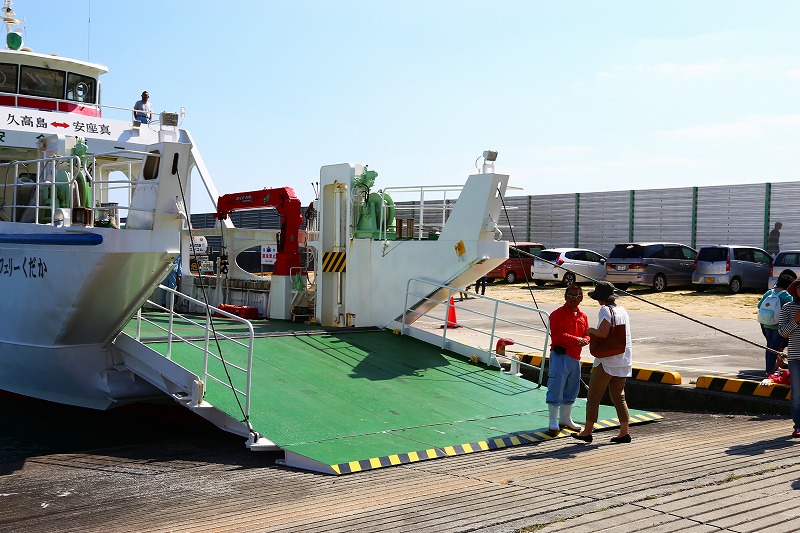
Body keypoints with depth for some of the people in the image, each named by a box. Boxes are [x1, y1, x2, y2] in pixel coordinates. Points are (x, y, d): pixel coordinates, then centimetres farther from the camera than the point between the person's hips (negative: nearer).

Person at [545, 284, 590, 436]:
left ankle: (565, 419, 33)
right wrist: (576, 340, -20)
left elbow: (587, 334, 17)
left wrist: (585, 340, -6)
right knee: (556, 389, -7)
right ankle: (554, 423, -2)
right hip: (560, 355, -8)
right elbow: (557, 335, -18)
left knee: (572, 390, 17)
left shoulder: (583, 316, 14)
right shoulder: (558, 314, -8)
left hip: (575, 357, 8)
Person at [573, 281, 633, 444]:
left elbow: (604, 333, -24)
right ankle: (624, 432, 10)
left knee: (593, 397, 4)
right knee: (619, 397, 14)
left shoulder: (605, 310, -13)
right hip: (624, 361, 7)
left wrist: (591, 330, -6)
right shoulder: (623, 310, 10)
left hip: (606, 361, -7)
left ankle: (587, 432, 9)